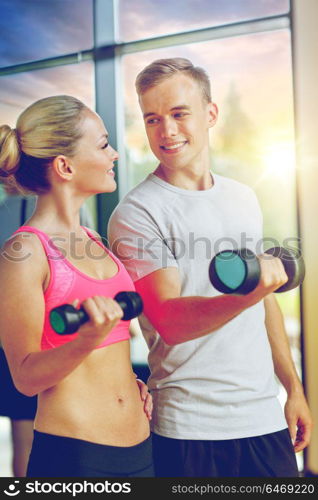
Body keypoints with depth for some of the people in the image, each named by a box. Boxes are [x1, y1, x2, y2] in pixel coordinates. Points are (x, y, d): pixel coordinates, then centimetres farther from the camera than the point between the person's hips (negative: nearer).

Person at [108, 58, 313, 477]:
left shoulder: (243, 198, 8)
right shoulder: (136, 214, -11)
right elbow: (169, 323, -20)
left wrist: (294, 388, 13)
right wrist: (245, 295, -36)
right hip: (191, 429, -5)